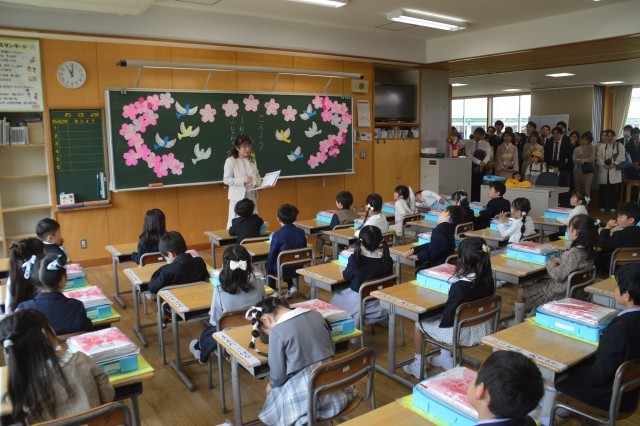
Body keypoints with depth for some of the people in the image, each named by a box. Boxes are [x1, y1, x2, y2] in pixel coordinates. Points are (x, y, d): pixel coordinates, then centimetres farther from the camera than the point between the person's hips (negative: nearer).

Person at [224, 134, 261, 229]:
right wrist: (242, 180, -23)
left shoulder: (252, 159, 9)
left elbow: (257, 174, 18)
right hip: (238, 196, -5)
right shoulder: (230, 161, -9)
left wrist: (258, 183, -3)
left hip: (252, 196, 6)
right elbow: (226, 179, -12)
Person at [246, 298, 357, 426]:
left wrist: (271, 385, 13)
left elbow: (278, 375, -8)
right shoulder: (316, 315, 2)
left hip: (304, 395, -5)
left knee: (274, 390, 24)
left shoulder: (277, 331, -15)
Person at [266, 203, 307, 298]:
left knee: (268, 264, 27)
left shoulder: (277, 235, -20)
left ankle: (273, 291, 27)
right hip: (298, 269, 4)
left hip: (283, 270, -4)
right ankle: (291, 287, 23)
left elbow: (272, 255, -11)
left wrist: (268, 270, 5)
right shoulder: (301, 232, -5)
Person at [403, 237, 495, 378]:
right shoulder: (488, 280, -10)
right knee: (439, 317, 32)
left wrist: (442, 321, -2)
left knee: (419, 324, 15)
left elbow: (448, 318, -23)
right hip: (481, 329, 7)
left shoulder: (459, 286, -30)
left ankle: (418, 367, 29)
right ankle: (445, 358, 41)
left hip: (462, 334, -7)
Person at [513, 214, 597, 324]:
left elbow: (558, 276, -26)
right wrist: (559, 261, -3)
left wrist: (551, 262, -10)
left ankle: (517, 323, 18)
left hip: (560, 294, -9)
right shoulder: (588, 251, -3)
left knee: (520, 291, 2)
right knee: (539, 282, 32)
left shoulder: (573, 254, -32)